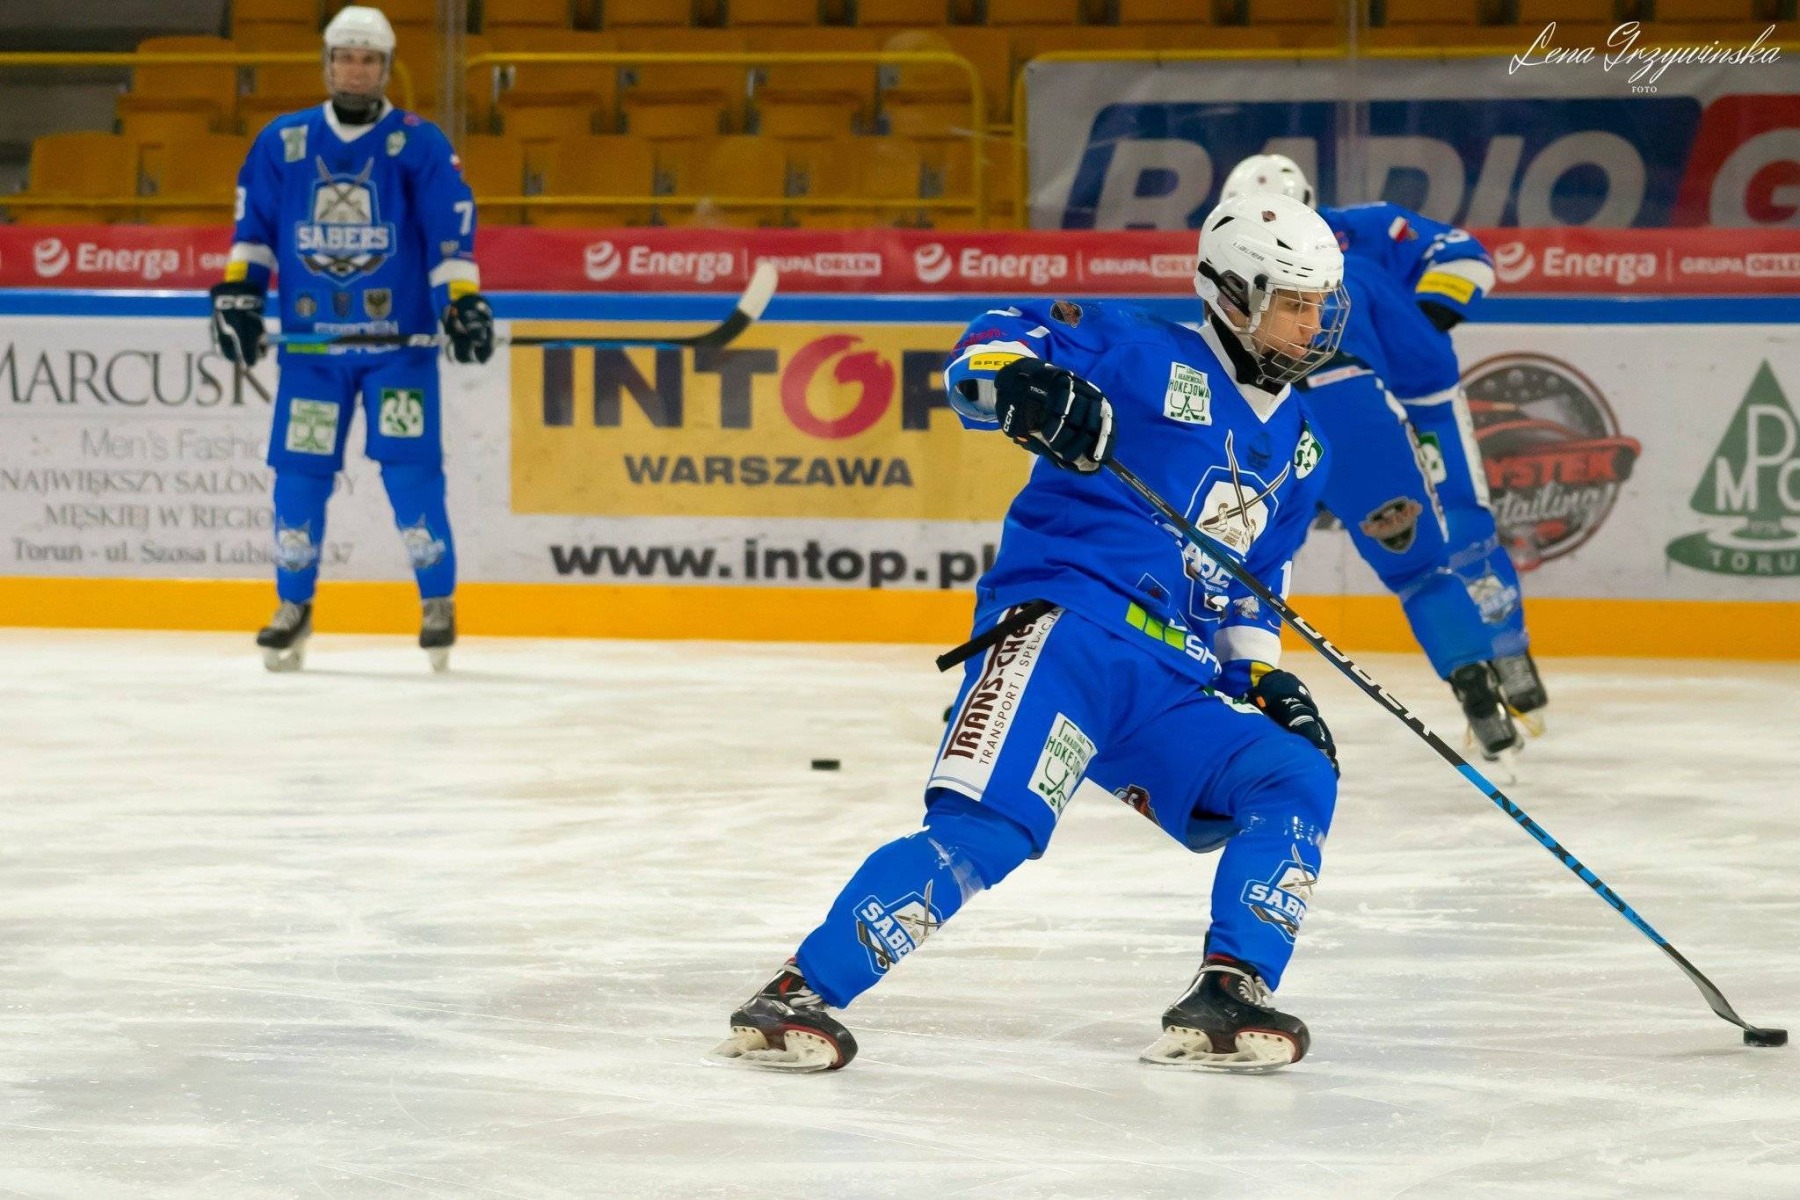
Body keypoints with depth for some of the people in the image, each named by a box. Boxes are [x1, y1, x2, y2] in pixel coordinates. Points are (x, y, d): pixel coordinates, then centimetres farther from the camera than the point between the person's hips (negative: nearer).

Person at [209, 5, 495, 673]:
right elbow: (254, 225, 12)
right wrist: (238, 292, 4)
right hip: (311, 341, 2)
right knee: (299, 472, 0)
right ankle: (294, 607, 15)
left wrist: (463, 301, -13)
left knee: (411, 469, -10)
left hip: (399, 339, -2)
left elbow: (451, 230, -4)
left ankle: (438, 603, 4)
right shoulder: (282, 143, 5)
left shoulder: (419, 145, -2)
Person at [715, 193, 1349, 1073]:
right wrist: (1017, 379, -30)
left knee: (1296, 779, -12)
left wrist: (1267, 678, 14)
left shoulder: (1297, 449, 22)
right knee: (988, 826, -25)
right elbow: (987, 350, -7)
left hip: (1172, 689, 7)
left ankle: (1227, 1000, -16)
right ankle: (799, 994, -25)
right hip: (1061, 628, -7)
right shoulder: (1146, 356, 1)